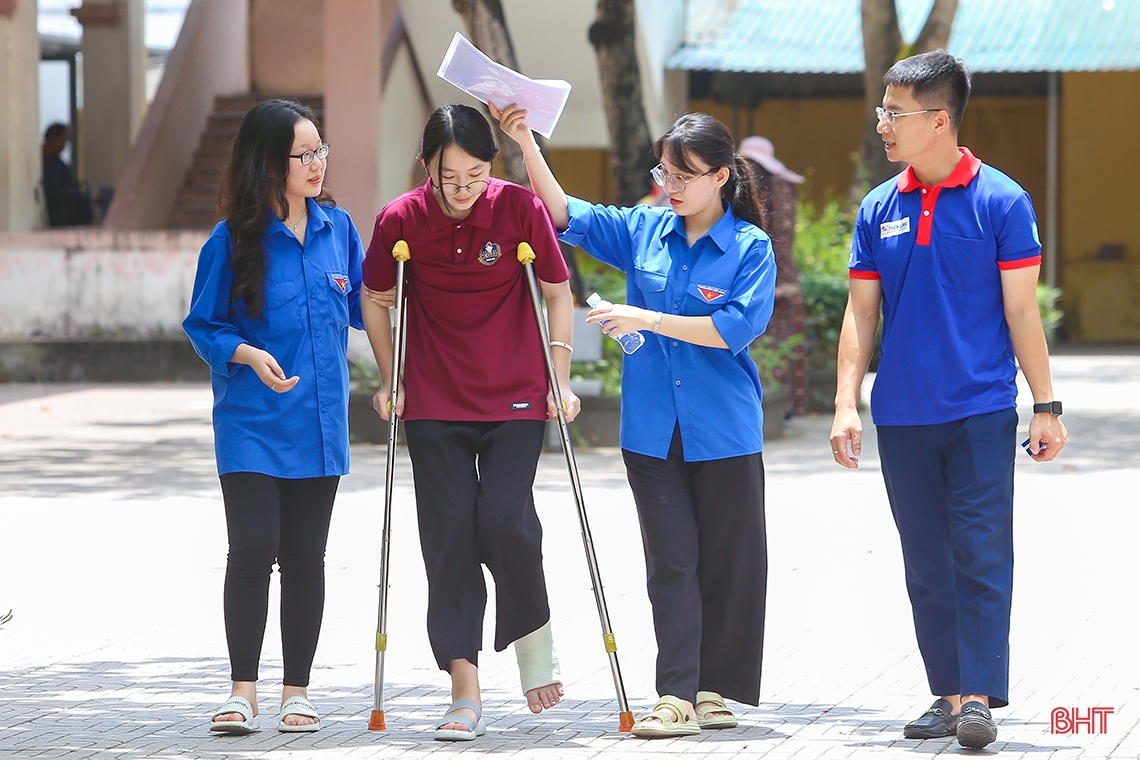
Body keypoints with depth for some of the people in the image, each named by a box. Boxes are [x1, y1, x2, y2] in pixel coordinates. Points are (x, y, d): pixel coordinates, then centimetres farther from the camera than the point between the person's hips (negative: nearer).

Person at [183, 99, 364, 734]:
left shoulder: (338, 227, 5)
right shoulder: (234, 240, -6)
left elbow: (360, 307, 16)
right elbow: (203, 325, -2)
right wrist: (247, 354, -18)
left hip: (319, 422, 3)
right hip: (252, 424, -3)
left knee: (305, 556, 7)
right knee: (252, 549, -9)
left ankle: (298, 690, 16)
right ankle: (243, 692, 0)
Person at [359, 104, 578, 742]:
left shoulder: (521, 209, -9)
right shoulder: (401, 220, -6)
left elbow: (558, 293, 3)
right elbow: (377, 299, 11)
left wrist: (560, 377, -1)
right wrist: (390, 378, 7)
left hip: (516, 401, -1)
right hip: (434, 404, 1)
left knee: (504, 520, -15)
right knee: (449, 535, -3)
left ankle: (534, 635, 15)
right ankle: (466, 695, 1)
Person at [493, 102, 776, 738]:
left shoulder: (751, 248, -5)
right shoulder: (644, 231, 7)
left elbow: (734, 329, -14)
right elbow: (566, 215, 6)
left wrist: (649, 318, -17)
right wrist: (526, 143, -6)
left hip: (723, 434, -3)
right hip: (653, 430, 3)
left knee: (728, 562, 5)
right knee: (671, 561, -1)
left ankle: (717, 689, 16)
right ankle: (677, 697, -3)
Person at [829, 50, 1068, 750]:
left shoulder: (1001, 201, -4)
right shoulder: (879, 209, 7)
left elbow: (1022, 310, -3)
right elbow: (861, 312, 10)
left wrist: (1047, 407, -4)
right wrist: (846, 403, 2)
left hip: (981, 411, -4)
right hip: (902, 416, 4)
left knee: (983, 555, -8)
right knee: (927, 562, 9)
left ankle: (980, 699, -9)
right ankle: (949, 694, 16)